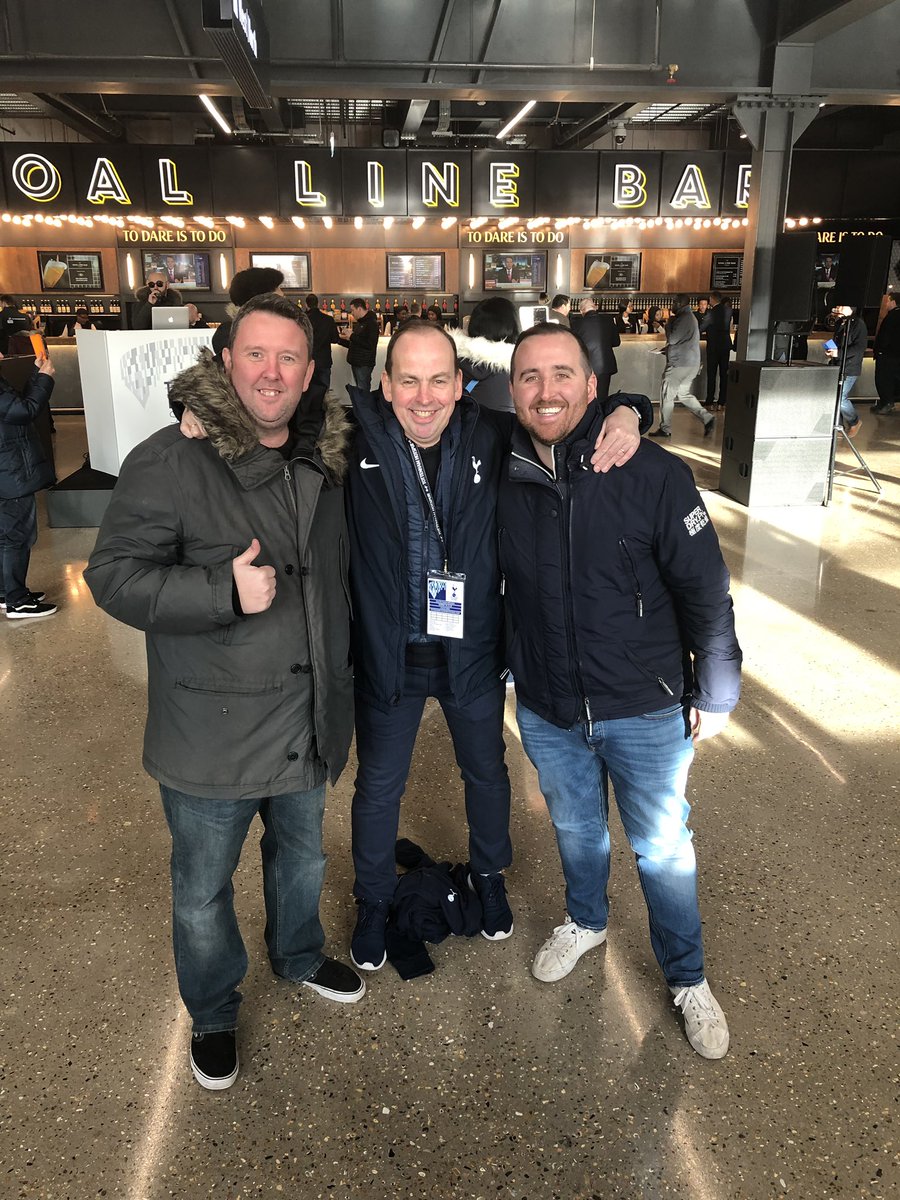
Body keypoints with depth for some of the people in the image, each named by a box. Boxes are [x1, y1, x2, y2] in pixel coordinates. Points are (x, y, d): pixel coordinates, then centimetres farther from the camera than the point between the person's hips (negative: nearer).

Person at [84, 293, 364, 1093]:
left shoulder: (323, 462, 4)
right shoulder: (171, 460, -16)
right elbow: (114, 574, -17)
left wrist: (342, 684, 13)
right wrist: (225, 592, -29)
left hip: (308, 718, 6)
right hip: (212, 727, -5)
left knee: (302, 855, 26)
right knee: (203, 889, 14)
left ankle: (300, 955, 54)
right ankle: (214, 1013, 41)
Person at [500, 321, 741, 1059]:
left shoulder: (653, 473, -18)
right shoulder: (501, 479, -8)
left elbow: (706, 591, -11)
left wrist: (716, 694, -6)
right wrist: (510, 670, 10)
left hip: (646, 708, -3)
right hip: (546, 710, 3)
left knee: (662, 847, 14)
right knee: (575, 827, 24)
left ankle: (688, 978, 38)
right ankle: (586, 922, 53)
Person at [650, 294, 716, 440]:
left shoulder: (684, 318, -16)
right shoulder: (690, 317, 18)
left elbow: (672, 339, -18)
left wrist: (669, 322, -3)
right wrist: (668, 349, 12)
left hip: (680, 364, -10)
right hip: (691, 362, 10)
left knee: (667, 395, -2)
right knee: (684, 394, 15)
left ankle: (665, 429, 3)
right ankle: (707, 418, 6)